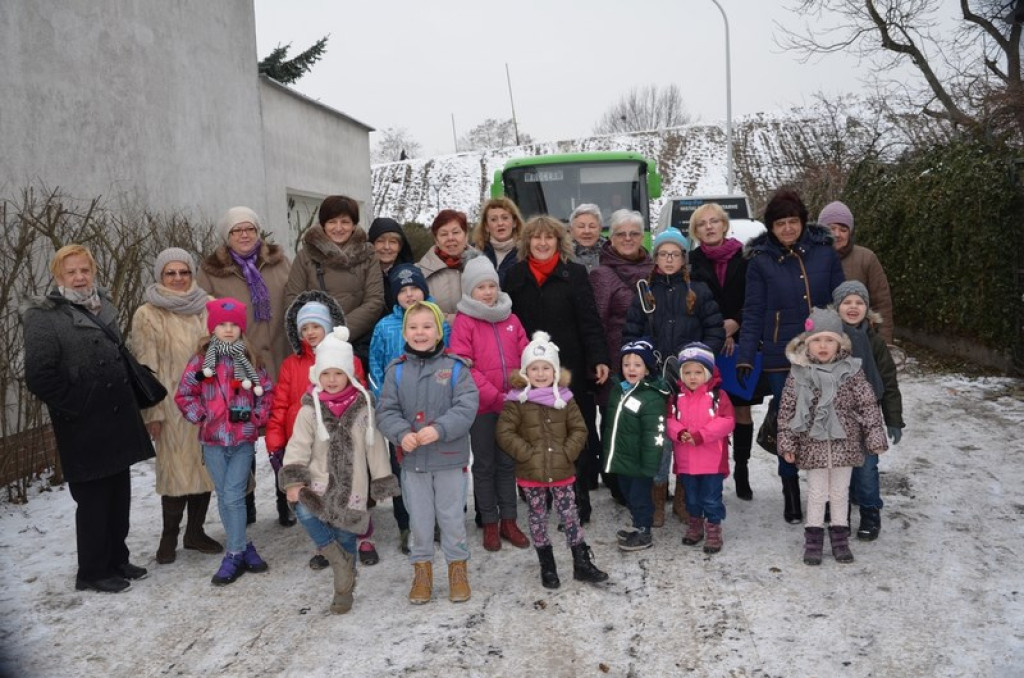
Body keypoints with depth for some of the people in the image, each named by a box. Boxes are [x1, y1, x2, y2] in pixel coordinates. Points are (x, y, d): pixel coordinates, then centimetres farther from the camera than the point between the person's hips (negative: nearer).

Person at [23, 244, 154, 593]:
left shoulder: (103, 309, 14)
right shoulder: (45, 318, -10)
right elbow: (39, 376, -17)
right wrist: (76, 406, -14)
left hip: (118, 423, 7)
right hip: (84, 431, -7)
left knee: (119, 496, 14)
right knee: (93, 500, 1)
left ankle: (116, 560, 28)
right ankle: (92, 572, 15)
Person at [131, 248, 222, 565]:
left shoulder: (210, 306, 7)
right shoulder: (147, 316, -1)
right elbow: (146, 368, -3)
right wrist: (152, 412, -8)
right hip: (173, 405, -3)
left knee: (205, 465, 10)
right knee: (177, 468, -2)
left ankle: (195, 531, 25)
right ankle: (169, 536, 15)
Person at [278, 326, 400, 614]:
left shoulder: (363, 407, 0)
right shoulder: (310, 409, -2)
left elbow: (375, 447, 4)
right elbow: (298, 446, -8)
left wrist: (383, 482, 5)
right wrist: (293, 479, -21)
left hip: (352, 485, 0)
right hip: (320, 481, 0)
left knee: (346, 536, 6)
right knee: (304, 511, -29)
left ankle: (343, 591, 27)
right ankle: (340, 561, -11)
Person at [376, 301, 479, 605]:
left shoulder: (455, 366, -7)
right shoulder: (396, 370, 0)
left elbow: (467, 407, -14)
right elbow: (386, 411, -2)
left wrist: (440, 429, -26)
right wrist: (401, 434, -20)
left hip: (449, 457, -2)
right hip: (412, 458, 2)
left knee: (452, 516, 10)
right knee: (419, 517, 13)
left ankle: (458, 567, 28)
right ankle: (422, 569, 30)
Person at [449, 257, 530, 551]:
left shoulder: (511, 320, 7)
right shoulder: (464, 321, -6)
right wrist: (495, 397, -17)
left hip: (511, 405, 4)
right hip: (481, 406, -3)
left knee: (507, 463, 11)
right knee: (484, 465, 9)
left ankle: (508, 520, 22)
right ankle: (490, 523, 19)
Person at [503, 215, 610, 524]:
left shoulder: (575, 273, 0)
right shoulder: (515, 275, 8)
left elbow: (589, 321, -5)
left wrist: (599, 359, -14)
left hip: (570, 369, -2)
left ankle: (578, 502, 14)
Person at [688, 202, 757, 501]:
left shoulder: (744, 259, 3)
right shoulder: (692, 261, 4)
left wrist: (735, 324, -10)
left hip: (741, 345, 1)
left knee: (742, 409, 4)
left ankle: (741, 471, 17)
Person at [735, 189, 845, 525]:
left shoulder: (824, 253, 1)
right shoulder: (761, 260, -2)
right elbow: (753, 312, -2)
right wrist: (744, 357, -8)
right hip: (780, 358, -1)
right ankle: (791, 493, 23)